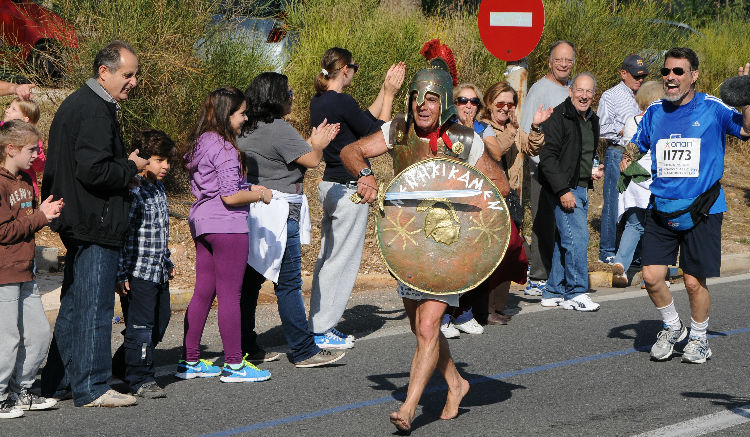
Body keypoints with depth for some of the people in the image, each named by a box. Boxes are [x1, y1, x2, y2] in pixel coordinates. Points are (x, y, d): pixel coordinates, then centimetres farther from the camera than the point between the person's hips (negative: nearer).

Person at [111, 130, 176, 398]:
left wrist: (167, 262, 27)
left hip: (158, 273, 9)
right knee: (140, 325, -6)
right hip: (137, 272, -9)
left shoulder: (159, 190, 13)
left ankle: (122, 366, 29)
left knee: (160, 322, 14)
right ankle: (141, 380, 3)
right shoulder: (132, 191, -15)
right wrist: (121, 274, -20)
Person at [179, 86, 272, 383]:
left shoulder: (201, 143, 13)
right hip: (227, 225, -9)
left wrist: (247, 190, 19)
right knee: (230, 295, -3)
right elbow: (230, 196, -19)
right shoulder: (224, 148, -16)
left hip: (201, 223, 9)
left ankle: (190, 361, 16)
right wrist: (260, 195, -4)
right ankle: (234, 365, 1)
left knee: (203, 293, 13)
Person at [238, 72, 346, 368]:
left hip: (253, 208, 9)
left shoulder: (249, 130, 12)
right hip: (278, 213, -9)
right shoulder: (279, 129, -15)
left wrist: (312, 142, 23)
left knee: (251, 280, 12)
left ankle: (244, 346, 17)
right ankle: (305, 351, -1)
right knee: (288, 284, -5)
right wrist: (319, 144, 8)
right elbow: (311, 160, -12)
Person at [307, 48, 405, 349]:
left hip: (329, 185, 9)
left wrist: (385, 91, 18)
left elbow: (365, 119, 17)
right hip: (349, 188, -9)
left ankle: (320, 325, 18)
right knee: (342, 259, -3)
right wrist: (389, 95, -2)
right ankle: (321, 330, 0)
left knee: (327, 256, 14)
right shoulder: (342, 102, -19)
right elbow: (378, 132, -9)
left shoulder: (318, 102, 9)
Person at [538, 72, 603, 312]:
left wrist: (594, 170, 12)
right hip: (563, 189, -8)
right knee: (577, 237, -13)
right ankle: (576, 293, -6)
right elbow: (547, 157, -16)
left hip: (582, 189, 8)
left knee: (565, 240, 10)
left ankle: (554, 292, 16)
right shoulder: (558, 117, -11)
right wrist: (563, 190, -21)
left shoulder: (592, 121, 16)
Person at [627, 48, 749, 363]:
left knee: (694, 282, -1)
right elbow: (637, 145, 22)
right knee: (651, 276, -4)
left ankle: (698, 338, 24)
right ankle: (672, 328, 23)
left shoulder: (712, 108, -4)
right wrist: (628, 158, 1)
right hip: (661, 209, 4)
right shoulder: (655, 112, 9)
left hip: (701, 211, -4)